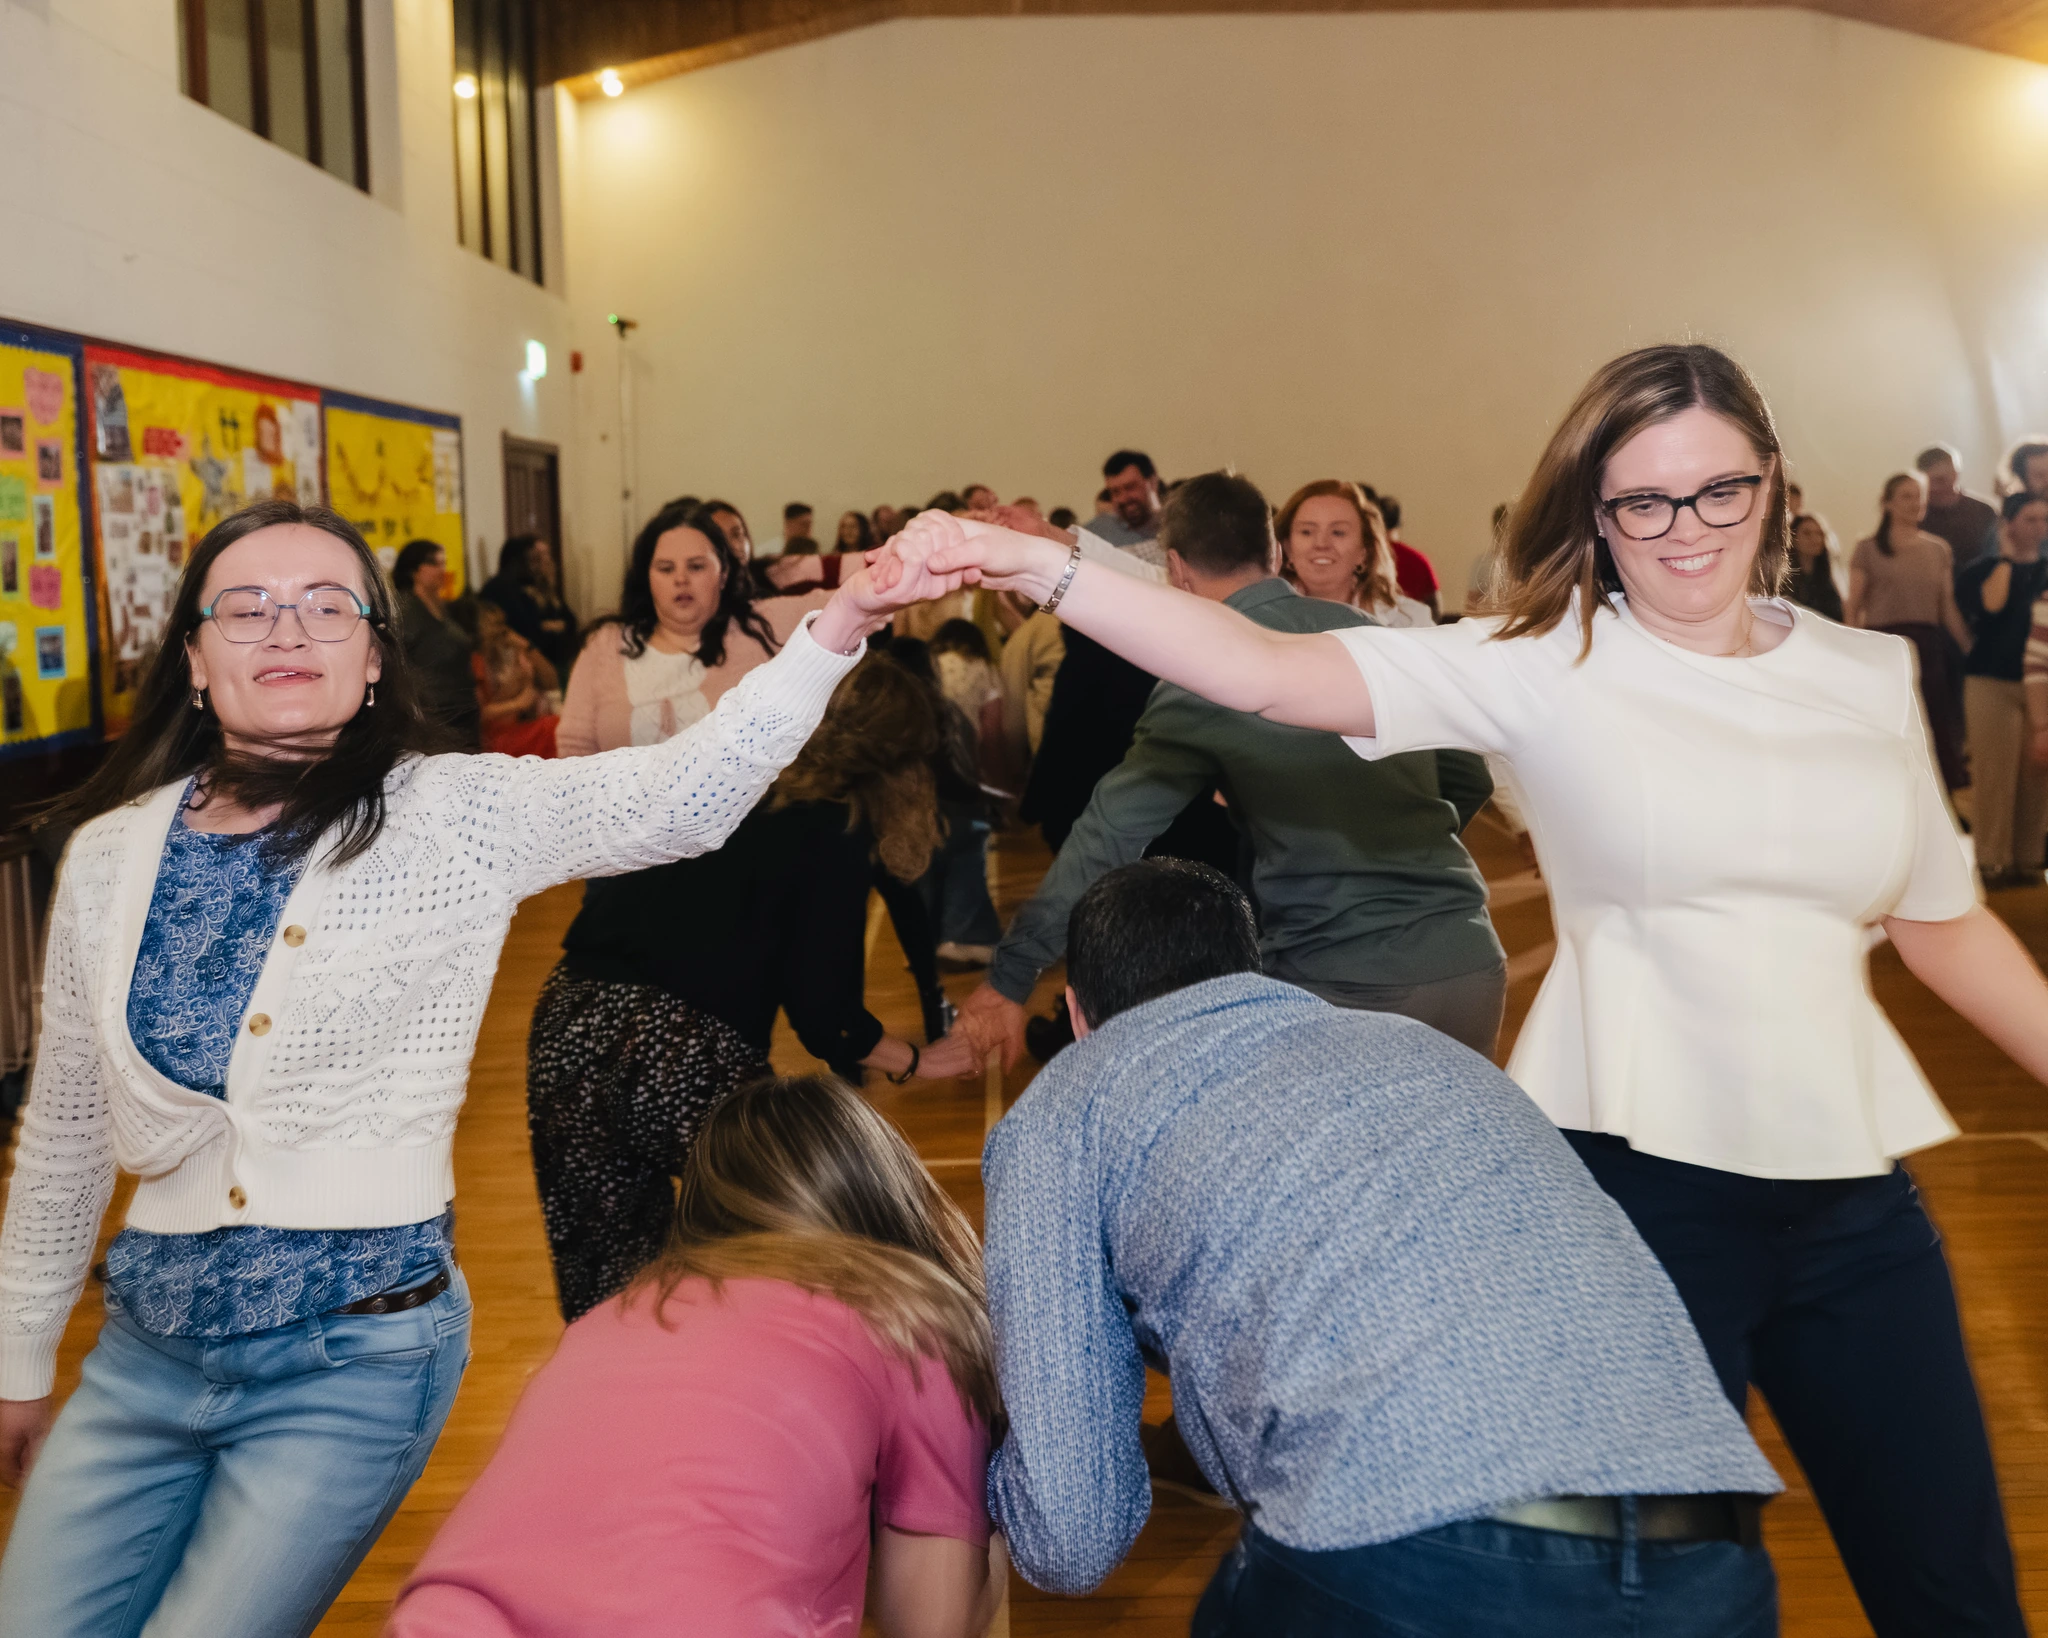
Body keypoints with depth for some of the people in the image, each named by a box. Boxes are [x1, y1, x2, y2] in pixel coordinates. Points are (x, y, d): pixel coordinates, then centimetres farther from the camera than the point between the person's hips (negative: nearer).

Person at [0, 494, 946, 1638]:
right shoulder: (111, 854, 1)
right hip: (147, 1350, 4)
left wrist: (836, 630, -36)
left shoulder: (454, 818, -9)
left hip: (354, 1363, -4)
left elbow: (682, 799, -22)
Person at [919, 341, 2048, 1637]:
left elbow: (1942, 921, 16)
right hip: (1645, 1175, -4)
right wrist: (1038, 568, -28)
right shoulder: (1549, 665, -7)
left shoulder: (1870, 675, 7)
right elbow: (1266, 674, -17)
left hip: (1853, 1189, 4)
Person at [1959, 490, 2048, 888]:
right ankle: (1992, 861, -1)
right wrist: (2006, 558, -8)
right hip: (1994, 682, -4)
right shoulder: (1982, 569, 3)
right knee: (1994, 775, -7)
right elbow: (1990, 606, -18)